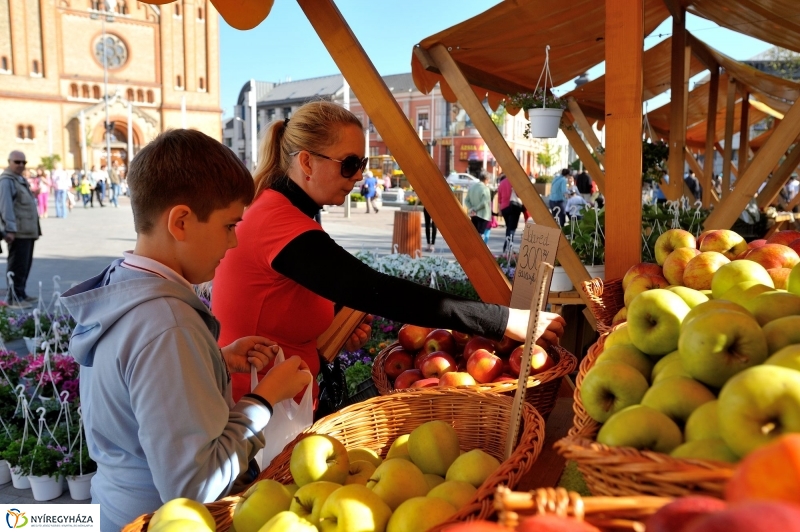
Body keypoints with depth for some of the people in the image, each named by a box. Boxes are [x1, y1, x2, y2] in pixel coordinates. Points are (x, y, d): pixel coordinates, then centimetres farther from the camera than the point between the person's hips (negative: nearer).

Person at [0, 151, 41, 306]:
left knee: (26, 264, 15)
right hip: (18, 232, -10)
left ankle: (21, 294, 24)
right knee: (18, 265, -8)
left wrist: (35, 229, 25)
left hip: (28, 231, 10)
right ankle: (14, 297, -4)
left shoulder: (21, 180, 20)